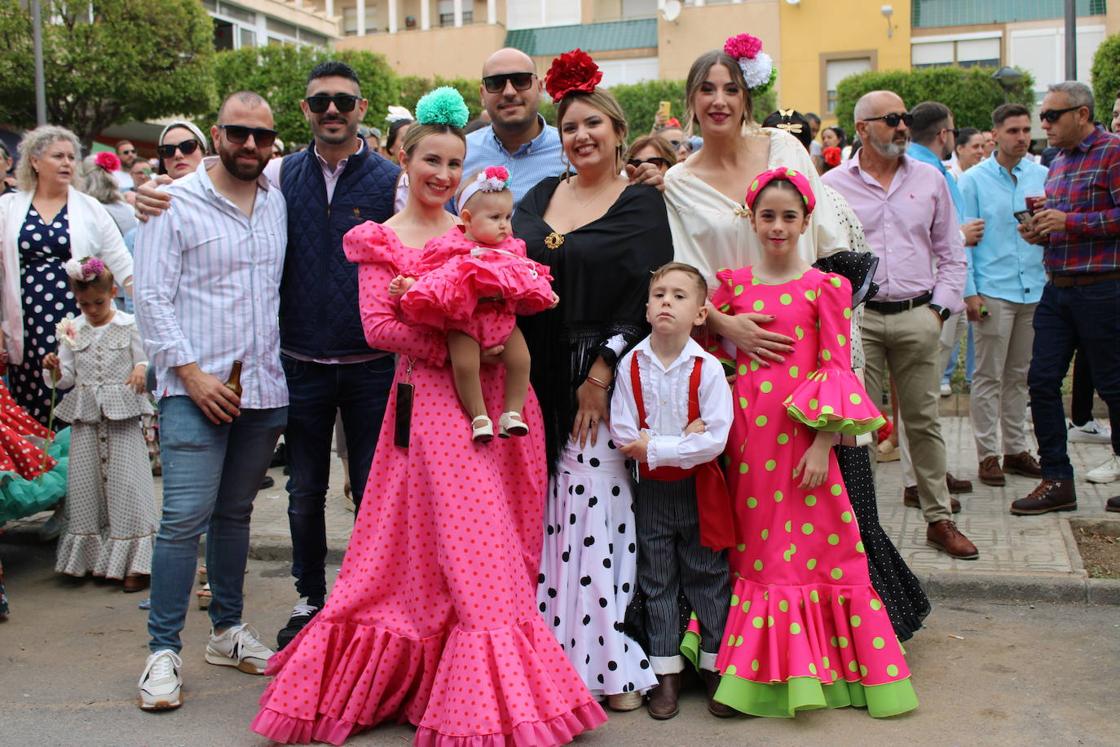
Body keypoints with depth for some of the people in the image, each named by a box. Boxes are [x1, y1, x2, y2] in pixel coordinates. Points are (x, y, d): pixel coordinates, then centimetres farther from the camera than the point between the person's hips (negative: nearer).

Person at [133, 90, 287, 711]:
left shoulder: (278, 204, 11)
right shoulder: (176, 202, -2)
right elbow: (151, 297, -6)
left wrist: (282, 363, 5)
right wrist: (190, 372, -13)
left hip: (264, 387, 4)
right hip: (196, 387, -4)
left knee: (235, 512, 14)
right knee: (185, 516, -8)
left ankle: (227, 631, 25)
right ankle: (164, 650, 1)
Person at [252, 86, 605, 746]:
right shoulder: (382, 240, 4)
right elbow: (379, 326, -7)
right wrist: (456, 348, -15)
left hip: (496, 402, 4)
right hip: (431, 402, -4)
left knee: (497, 546, 6)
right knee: (461, 548, -5)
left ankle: (496, 694, 18)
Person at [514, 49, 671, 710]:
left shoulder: (641, 204, 0)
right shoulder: (540, 197, 15)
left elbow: (644, 298, -7)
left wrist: (602, 371, -15)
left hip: (601, 376, -4)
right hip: (537, 376, 5)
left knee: (597, 506, -6)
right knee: (542, 512, 6)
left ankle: (610, 660, 5)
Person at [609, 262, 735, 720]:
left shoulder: (707, 368, -13)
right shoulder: (631, 365, -6)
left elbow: (715, 440, -19)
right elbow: (622, 434, -10)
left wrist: (655, 449, -20)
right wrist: (684, 439, -17)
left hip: (699, 488, -2)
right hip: (652, 490, 2)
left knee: (708, 580, 9)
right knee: (657, 583, 11)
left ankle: (716, 668, 23)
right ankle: (666, 674, 23)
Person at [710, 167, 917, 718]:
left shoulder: (825, 287, -2)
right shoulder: (731, 284, 7)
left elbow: (837, 368, -5)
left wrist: (823, 444, -11)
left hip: (800, 433, -3)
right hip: (744, 431, 3)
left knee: (813, 543, 1)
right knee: (751, 546, 10)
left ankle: (809, 667, 15)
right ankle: (753, 666, 22)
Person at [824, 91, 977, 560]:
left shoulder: (930, 180, 9)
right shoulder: (833, 186, 2)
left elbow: (951, 254, 12)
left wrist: (939, 307, 3)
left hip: (917, 316, 2)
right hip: (857, 318, -2)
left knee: (924, 421, 9)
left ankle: (939, 519, 17)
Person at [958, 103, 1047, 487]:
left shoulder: (1043, 176, 10)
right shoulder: (974, 180, -1)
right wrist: (969, 291, -9)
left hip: (1034, 289, 4)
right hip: (993, 291, -4)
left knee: (1020, 376, 12)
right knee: (989, 376, 0)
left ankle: (1015, 448, 21)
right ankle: (988, 454, 7)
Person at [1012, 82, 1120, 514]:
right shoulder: (1058, 162, 16)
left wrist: (1068, 222, -19)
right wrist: (1040, 231, 5)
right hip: (1057, 288, 8)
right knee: (1042, 380, 4)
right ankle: (1057, 480, 11)